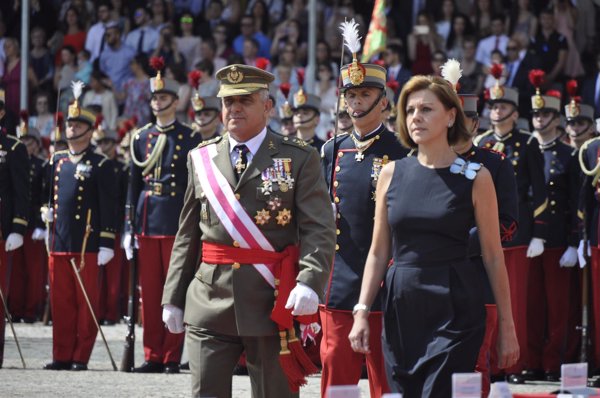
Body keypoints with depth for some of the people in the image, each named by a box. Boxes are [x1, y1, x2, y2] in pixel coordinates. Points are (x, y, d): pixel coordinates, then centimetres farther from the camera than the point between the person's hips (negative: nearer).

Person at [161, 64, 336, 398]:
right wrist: (173, 298, 10)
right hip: (209, 304, 3)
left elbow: (319, 230, -8)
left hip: (273, 305, -3)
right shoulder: (201, 159, 12)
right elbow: (188, 236, 15)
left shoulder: (299, 158, 1)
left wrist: (309, 283, -24)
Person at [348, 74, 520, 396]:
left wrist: (507, 327, -1)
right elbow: (378, 252, 11)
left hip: (455, 311, -4)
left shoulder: (475, 178, -2)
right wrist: (362, 311, 2)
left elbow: (493, 257, 0)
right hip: (401, 309, 4)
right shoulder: (392, 174, 7)